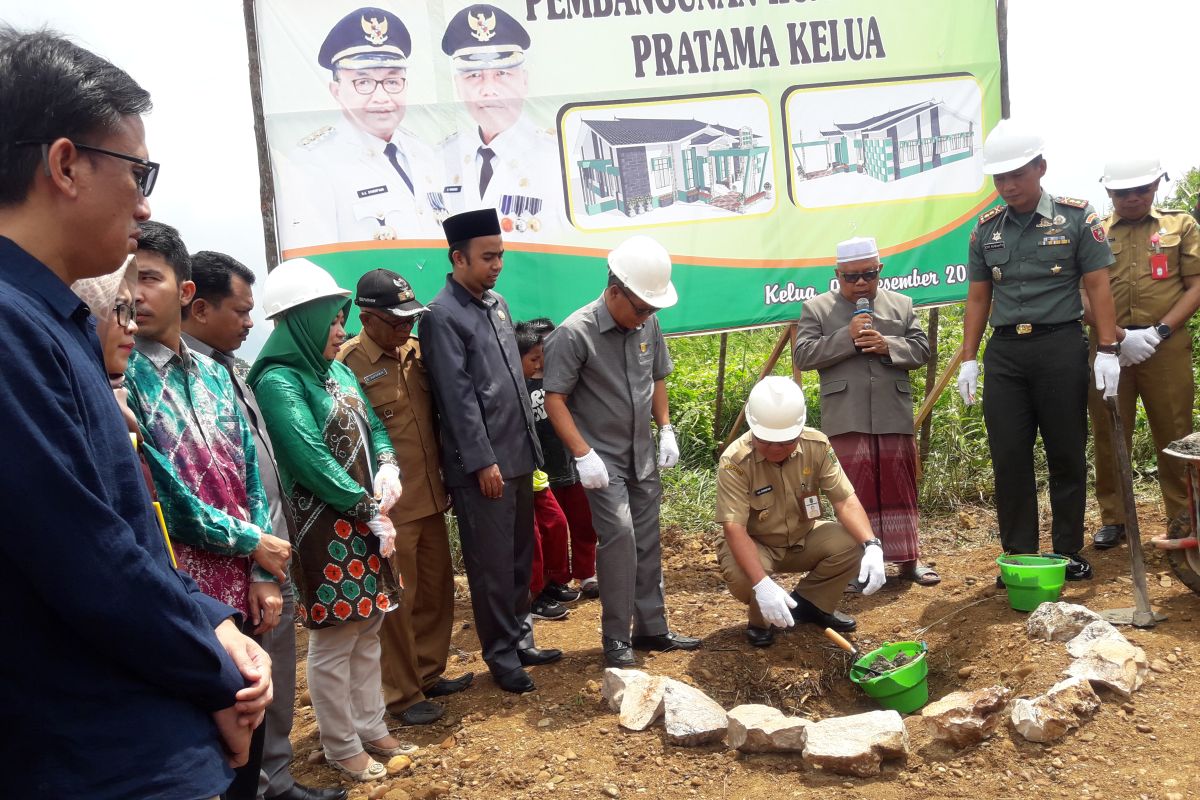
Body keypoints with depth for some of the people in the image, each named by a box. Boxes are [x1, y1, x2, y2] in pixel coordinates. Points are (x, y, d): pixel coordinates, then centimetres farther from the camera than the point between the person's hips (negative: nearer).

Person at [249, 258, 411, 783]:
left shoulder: (337, 371, 10)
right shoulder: (278, 382, -15)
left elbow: (373, 427, 16)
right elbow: (313, 462, -20)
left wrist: (388, 468, -6)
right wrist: (372, 514, -15)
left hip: (364, 523, 8)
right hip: (324, 529, -8)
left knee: (367, 632, 16)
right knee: (333, 643, 4)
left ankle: (371, 729, 31)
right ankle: (341, 748, 20)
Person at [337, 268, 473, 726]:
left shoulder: (416, 351, 7)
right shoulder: (349, 363, -13)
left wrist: (445, 477, 16)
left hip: (431, 496, 7)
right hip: (388, 507, -7)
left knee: (436, 589, 17)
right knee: (397, 600, 5)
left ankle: (428, 673, 35)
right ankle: (402, 694, 21)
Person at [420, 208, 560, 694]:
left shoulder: (496, 303, 12)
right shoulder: (442, 316, -12)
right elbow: (457, 397, -16)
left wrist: (529, 444, 17)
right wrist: (483, 461, -16)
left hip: (519, 456, 8)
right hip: (482, 465, -8)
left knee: (520, 557, 17)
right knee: (492, 566, 4)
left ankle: (520, 641, 31)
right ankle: (502, 657, 17)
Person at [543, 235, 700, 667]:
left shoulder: (648, 325, 0)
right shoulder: (575, 333, -17)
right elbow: (555, 398, -16)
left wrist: (666, 429, 7)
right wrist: (583, 454, -21)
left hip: (643, 455, 6)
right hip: (602, 460, -6)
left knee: (647, 541, 12)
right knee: (619, 537, -14)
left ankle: (651, 628, 25)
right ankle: (616, 639, 0)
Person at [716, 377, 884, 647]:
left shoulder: (817, 446, -17)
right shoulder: (735, 460, -29)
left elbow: (846, 501, -18)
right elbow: (734, 528, -34)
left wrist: (872, 545, -37)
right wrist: (762, 584, -48)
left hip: (804, 538, 4)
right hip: (755, 545, -4)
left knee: (852, 543, -23)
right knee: (741, 576, -37)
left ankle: (809, 604, 5)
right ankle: (761, 619, 2)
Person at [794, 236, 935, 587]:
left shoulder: (901, 305, 13)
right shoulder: (816, 308, 5)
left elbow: (921, 349, 9)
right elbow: (803, 356, -4)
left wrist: (888, 346, -10)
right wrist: (847, 337, -13)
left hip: (895, 417, 3)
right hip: (846, 421, -2)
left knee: (900, 489, 9)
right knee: (855, 491, 2)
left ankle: (908, 557, 19)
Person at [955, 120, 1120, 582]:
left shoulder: (1076, 218, 0)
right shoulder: (987, 229, 9)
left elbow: (1097, 286, -2)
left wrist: (1108, 351, -8)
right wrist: (968, 360, 7)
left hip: (1060, 346, -3)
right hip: (1004, 351, 3)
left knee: (1066, 455, 5)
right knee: (1009, 457, 3)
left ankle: (1069, 553, 18)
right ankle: (1018, 556, 13)